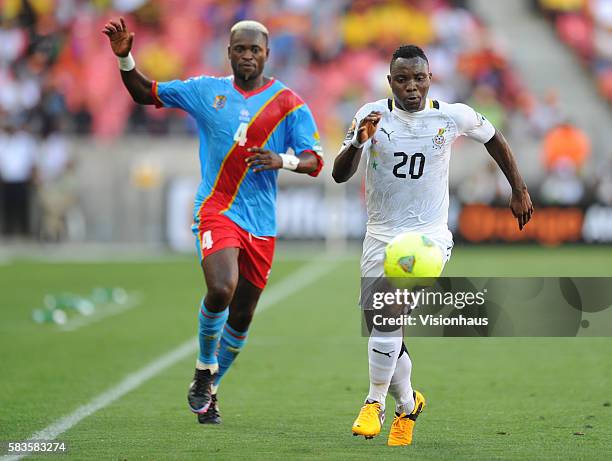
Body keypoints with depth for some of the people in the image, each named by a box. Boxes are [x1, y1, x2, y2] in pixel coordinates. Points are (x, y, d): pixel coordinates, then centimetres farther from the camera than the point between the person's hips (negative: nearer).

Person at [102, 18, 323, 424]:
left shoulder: (289, 104, 3)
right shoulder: (206, 91, 6)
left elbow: (314, 160, -3)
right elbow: (145, 93, 15)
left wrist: (283, 160, -23)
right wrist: (125, 58, -2)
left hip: (261, 222, 2)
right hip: (216, 209, -2)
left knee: (242, 316, 8)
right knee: (221, 289, -27)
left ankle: (210, 390, 30)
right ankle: (205, 369, -2)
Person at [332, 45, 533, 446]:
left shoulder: (454, 116, -6)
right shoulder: (372, 115, -6)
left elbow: (494, 139, 15)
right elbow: (340, 175, -12)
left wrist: (520, 191, 21)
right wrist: (358, 144, -31)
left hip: (430, 234, -3)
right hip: (381, 235, 3)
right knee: (384, 328, 10)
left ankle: (375, 402, -11)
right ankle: (407, 403, 36)